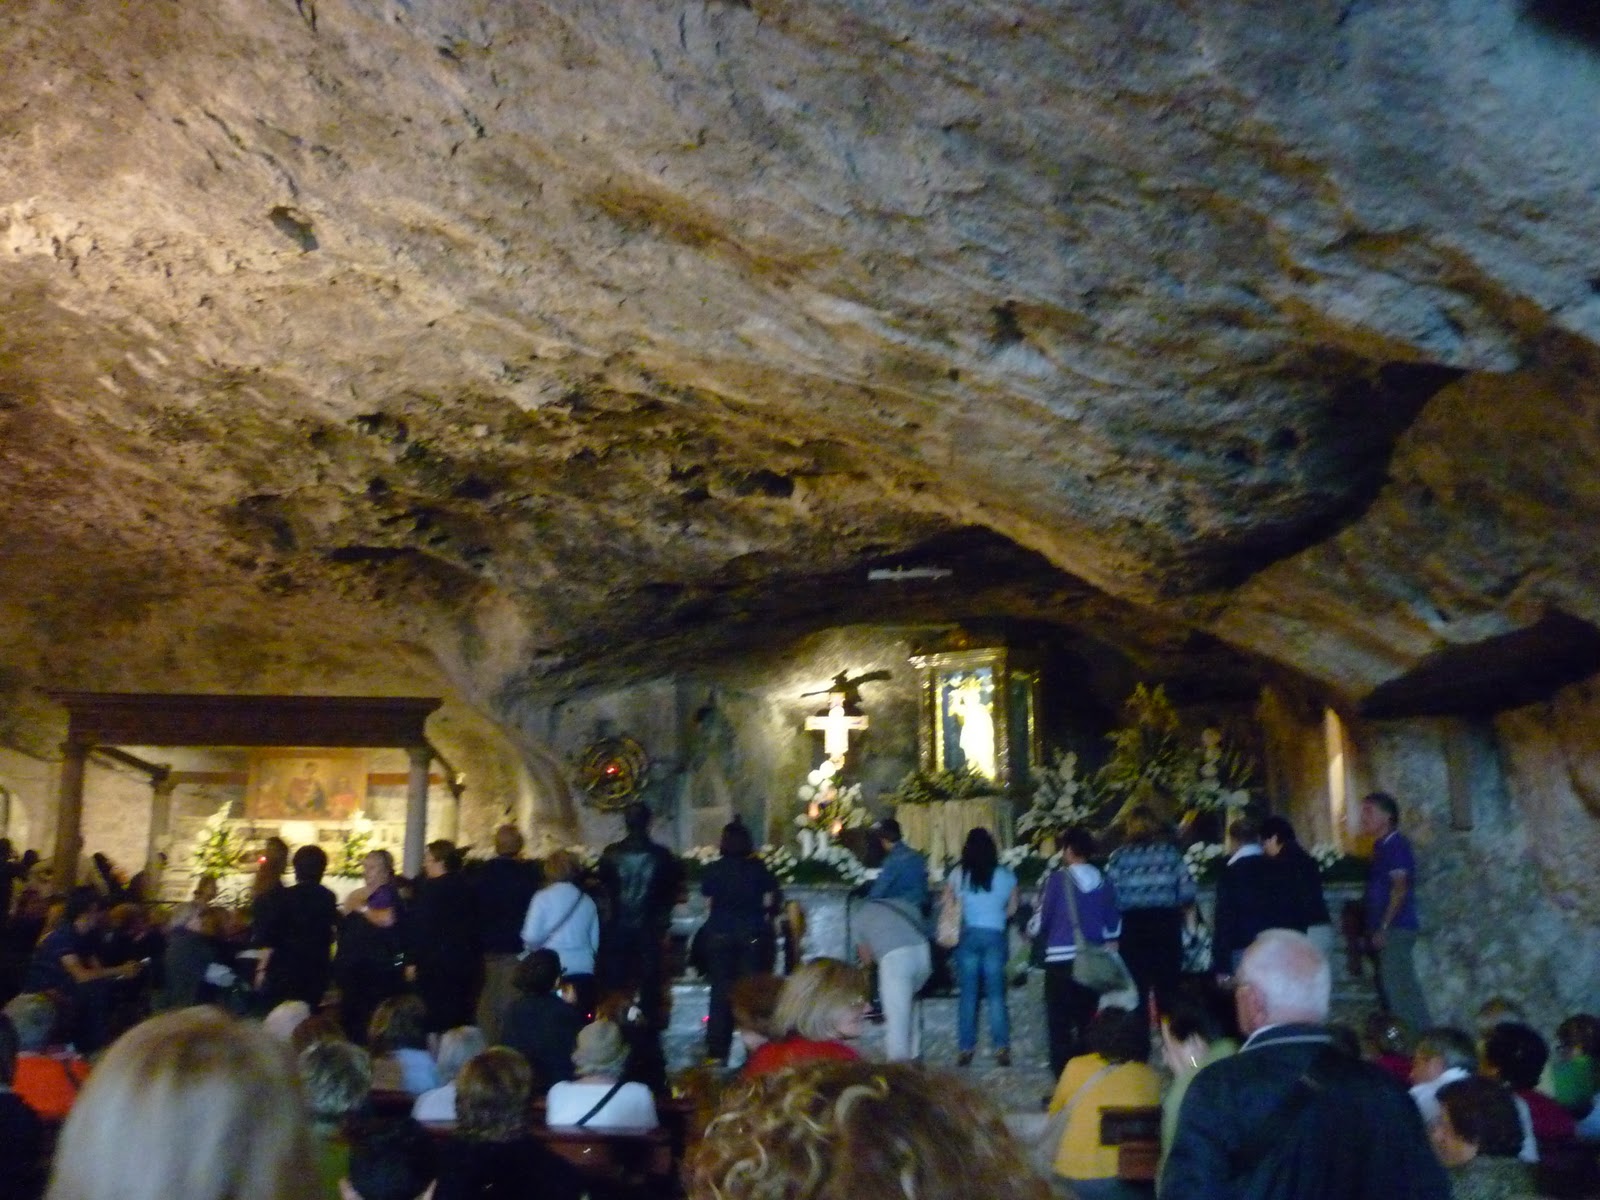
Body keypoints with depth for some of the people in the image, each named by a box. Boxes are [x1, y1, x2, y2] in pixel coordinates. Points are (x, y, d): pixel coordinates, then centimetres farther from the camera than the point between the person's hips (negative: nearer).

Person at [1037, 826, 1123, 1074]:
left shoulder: (1057, 879, -9)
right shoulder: (1104, 883, 4)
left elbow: (1042, 917, -5)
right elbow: (1113, 925, 9)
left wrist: (1034, 930, 15)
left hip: (1061, 959, -4)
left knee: (1060, 1023, 1)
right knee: (1087, 1021, 13)